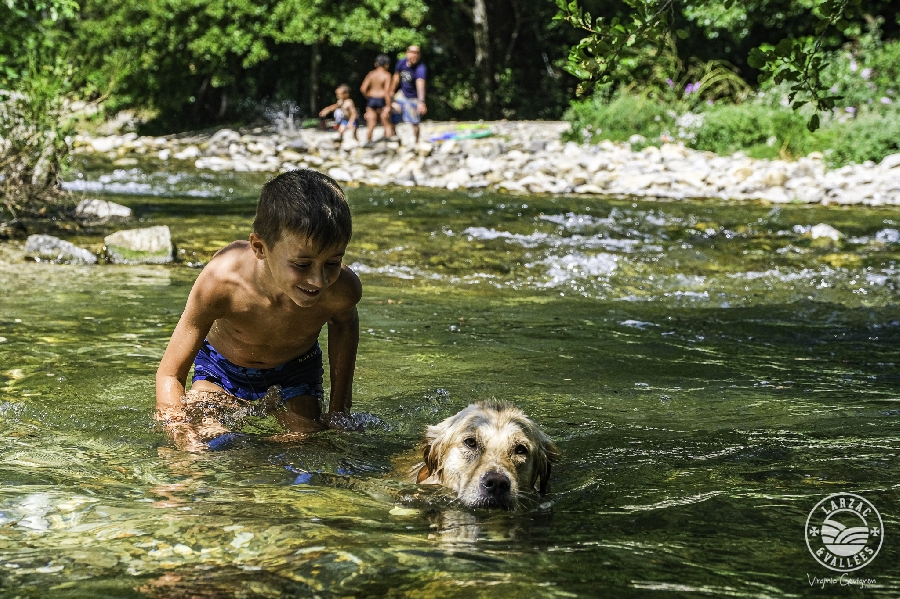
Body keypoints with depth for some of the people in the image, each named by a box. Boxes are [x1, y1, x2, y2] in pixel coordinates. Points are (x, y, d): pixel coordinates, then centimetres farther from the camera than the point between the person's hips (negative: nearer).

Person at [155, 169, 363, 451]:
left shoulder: (342, 290, -36)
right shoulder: (221, 282, -42)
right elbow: (169, 375, -30)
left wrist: (339, 408, -4)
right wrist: (184, 439, -48)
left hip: (296, 370, 2)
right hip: (222, 367, -1)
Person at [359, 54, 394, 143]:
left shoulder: (371, 74, 4)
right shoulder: (386, 75, -8)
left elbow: (363, 88, -1)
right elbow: (387, 91, -17)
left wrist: (368, 98, 15)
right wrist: (388, 106, -16)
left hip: (371, 99, 4)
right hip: (382, 99, -4)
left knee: (370, 124, 9)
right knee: (387, 123, 8)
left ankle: (368, 142, 12)